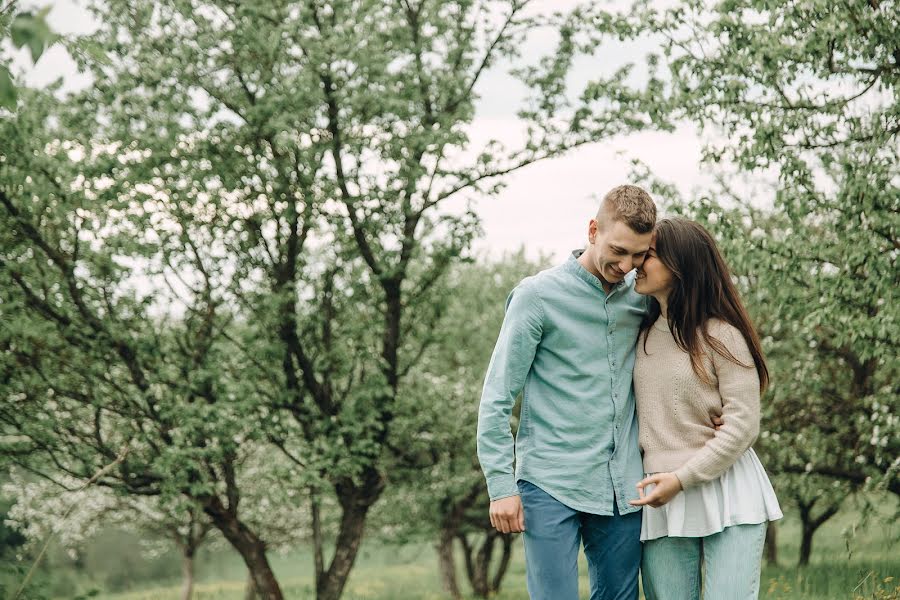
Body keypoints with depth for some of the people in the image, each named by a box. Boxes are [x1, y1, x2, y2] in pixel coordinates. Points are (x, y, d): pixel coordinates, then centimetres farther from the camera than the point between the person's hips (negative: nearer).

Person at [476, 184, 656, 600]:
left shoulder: (642, 297, 7)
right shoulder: (539, 296, -6)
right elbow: (496, 400, -5)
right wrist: (501, 485, -10)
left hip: (623, 488, 5)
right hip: (552, 487, -5)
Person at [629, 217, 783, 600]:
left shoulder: (720, 335, -5)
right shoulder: (641, 333, 12)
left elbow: (742, 426, -9)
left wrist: (682, 478, -13)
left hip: (726, 494, -5)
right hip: (659, 498, 5)